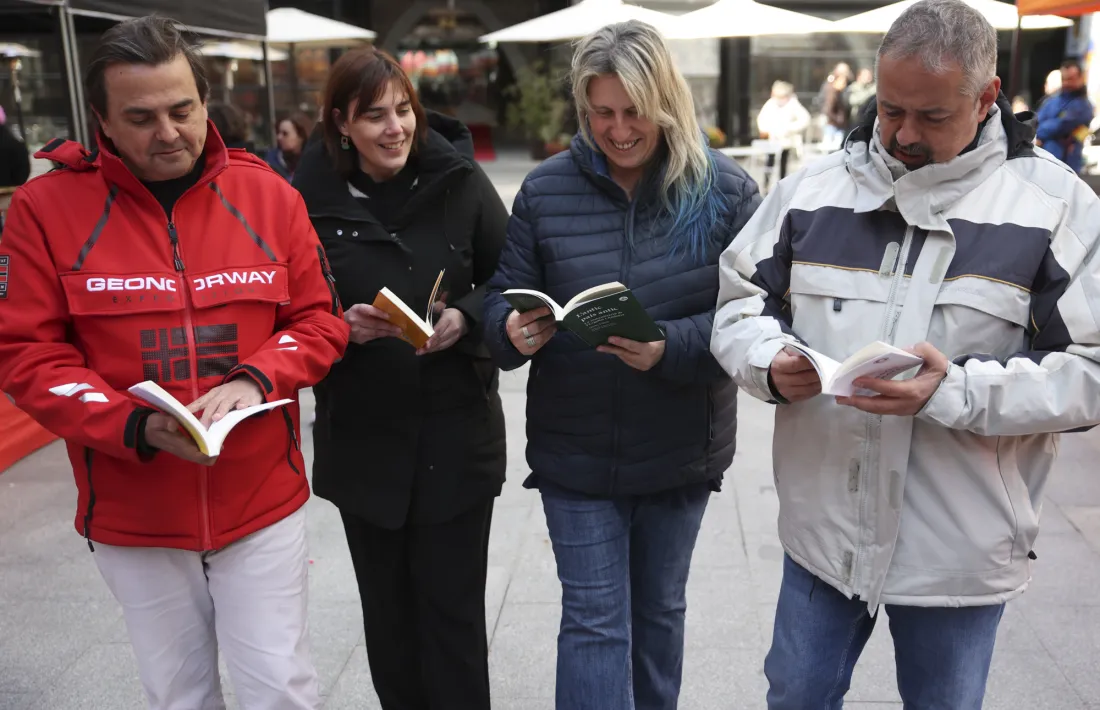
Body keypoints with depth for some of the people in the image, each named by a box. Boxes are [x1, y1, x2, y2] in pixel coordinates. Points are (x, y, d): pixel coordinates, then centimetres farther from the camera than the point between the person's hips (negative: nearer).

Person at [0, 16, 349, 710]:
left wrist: (256, 378, -18)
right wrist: (135, 427, -21)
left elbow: (321, 320, 1)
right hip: (132, 515, 0)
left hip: (262, 502, 0)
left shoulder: (269, 195, -3)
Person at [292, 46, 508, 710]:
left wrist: (465, 318, -15)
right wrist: (343, 326, -16)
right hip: (363, 437, 1)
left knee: (453, 605, 6)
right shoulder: (312, 195, -5)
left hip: (456, 433, -1)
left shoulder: (459, 178, -5)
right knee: (388, 605, 15)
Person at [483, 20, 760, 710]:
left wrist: (670, 349, -29)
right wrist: (513, 329, -23)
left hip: (682, 448, 1)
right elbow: (505, 296, 1)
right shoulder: (546, 189, -3)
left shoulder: (725, 188, -7)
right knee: (594, 621, 5)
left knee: (661, 609, 21)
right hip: (574, 450, 0)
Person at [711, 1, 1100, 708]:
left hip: (960, 548, -2)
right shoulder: (815, 188, 1)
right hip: (823, 526, 2)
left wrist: (955, 393, -25)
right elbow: (741, 302, 7)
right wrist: (770, 364, -15)